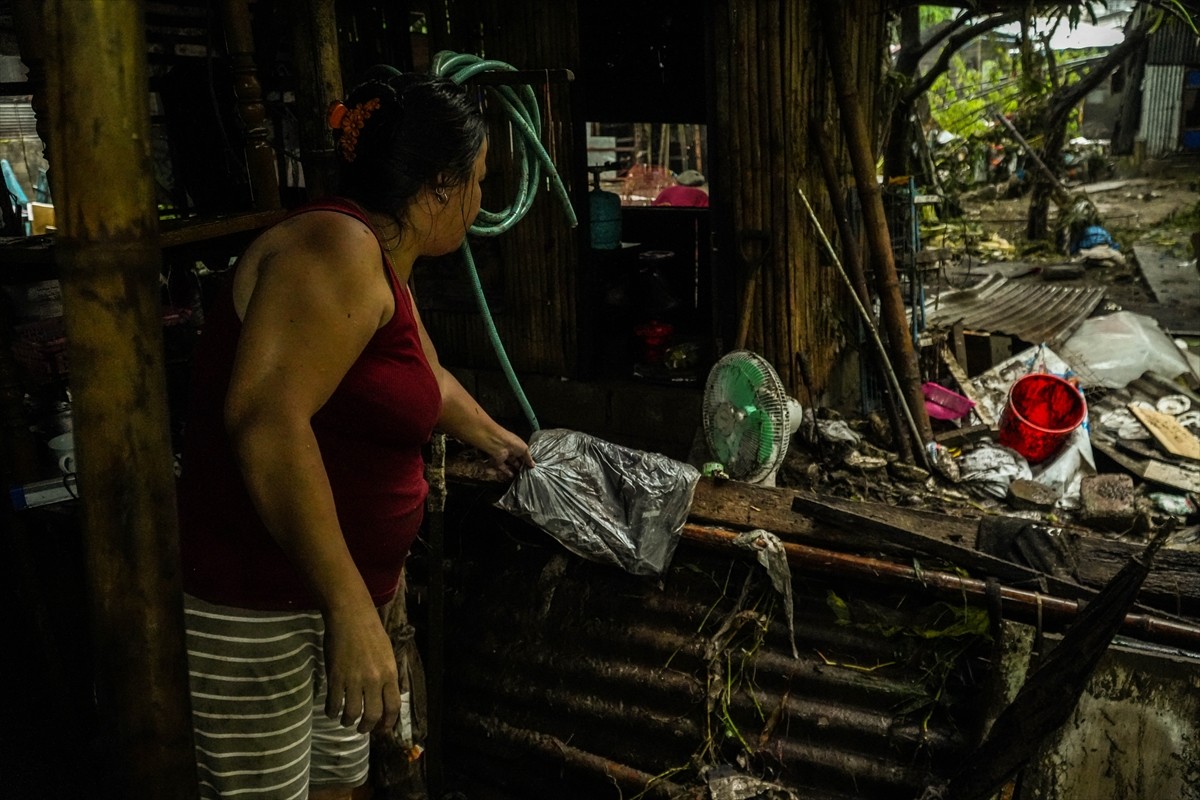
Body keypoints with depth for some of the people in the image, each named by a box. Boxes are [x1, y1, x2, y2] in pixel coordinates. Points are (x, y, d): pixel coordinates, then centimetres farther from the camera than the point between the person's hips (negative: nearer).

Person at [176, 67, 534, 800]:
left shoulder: (385, 268, 13)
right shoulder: (338, 249, -20)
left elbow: (429, 380, 32)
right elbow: (264, 416, -33)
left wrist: (495, 439, 49)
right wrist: (350, 606, -32)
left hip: (328, 599, 10)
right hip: (249, 609, -10)